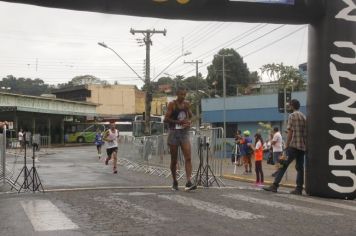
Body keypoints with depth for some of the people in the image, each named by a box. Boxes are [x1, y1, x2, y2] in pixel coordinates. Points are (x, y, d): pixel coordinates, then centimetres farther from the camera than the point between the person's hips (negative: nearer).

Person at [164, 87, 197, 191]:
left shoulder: (187, 104, 8)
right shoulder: (172, 104, -5)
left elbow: (191, 116, 23)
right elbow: (166, 119, -9)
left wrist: (189, 122, 0)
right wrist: (178, 122, -19)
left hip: (184, 133, 3)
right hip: (174, 133, -3)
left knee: (188, 158, -13)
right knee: (174, 160, 7)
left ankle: (188, 182, -19)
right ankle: (175, 182, 22)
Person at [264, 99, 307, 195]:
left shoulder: (292, 116, -4)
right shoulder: (304, 117, 17)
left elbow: (290, 132, -10)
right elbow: (305, 133, 16)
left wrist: (286, 146, -8)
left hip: (293, 145, -7)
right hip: (303, 146, 7)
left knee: (283, 165, -7)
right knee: (300, 167, 7)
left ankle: (275, 186, -10)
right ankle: (299, 188, 4)